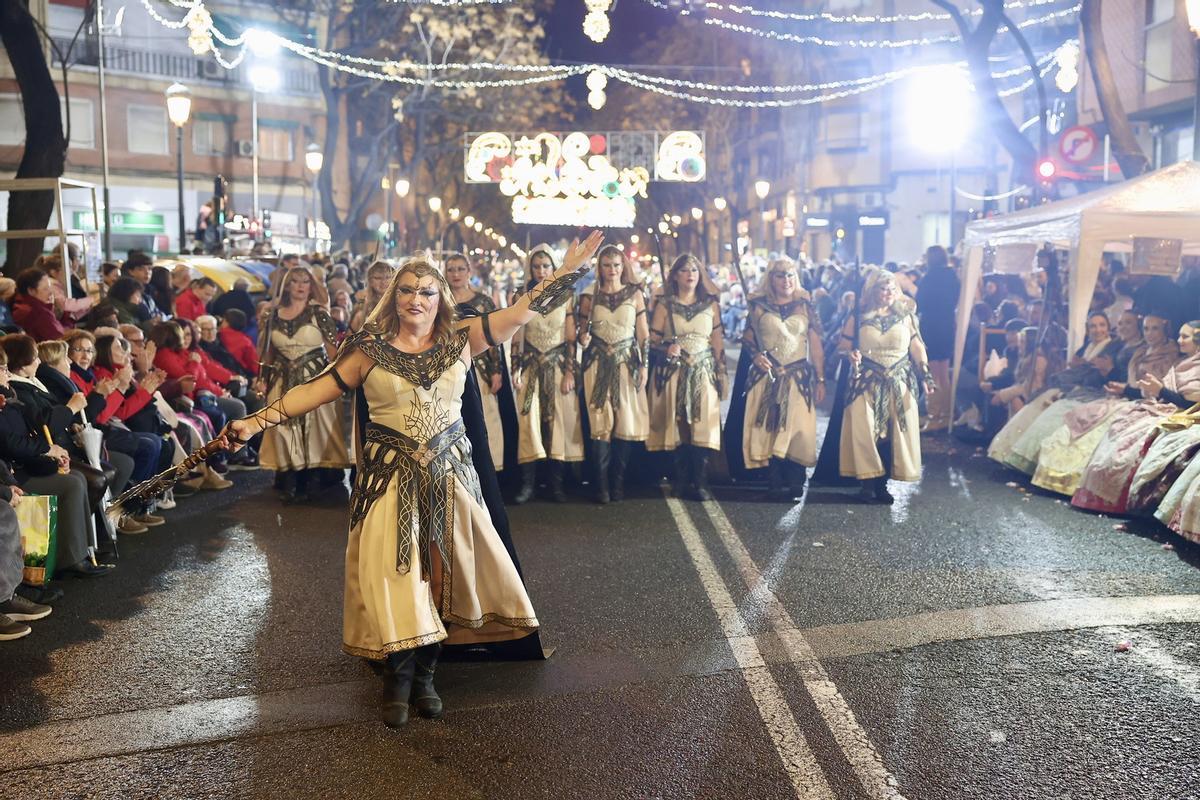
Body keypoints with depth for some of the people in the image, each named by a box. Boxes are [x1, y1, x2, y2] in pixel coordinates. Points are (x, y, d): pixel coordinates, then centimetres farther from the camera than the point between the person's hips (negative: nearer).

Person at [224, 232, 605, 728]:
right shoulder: (371, 348, 1)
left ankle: (423, 674, 21)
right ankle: (398, 678, 18)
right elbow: (318, 390, 0)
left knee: (441, 573, 5)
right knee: (395, 575, -1)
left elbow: (521, 311, 1)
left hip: (449, 474, 2)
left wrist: (568, 269, -3)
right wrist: (258, 422, -7)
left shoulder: (459, 341, 3)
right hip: (389, 478, -1)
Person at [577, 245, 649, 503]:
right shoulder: (590, 295, 5)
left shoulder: (635, 294, 4)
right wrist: (583, 339, -12)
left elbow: (643, 333, 4)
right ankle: (602, 485, 0)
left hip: (627, 363, 0)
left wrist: (644, 365, -2)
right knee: (600, 424, -4)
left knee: (625, 423, 1)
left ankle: (618, 483, 10)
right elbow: (582, 330, 10)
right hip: (598, 364, 0)